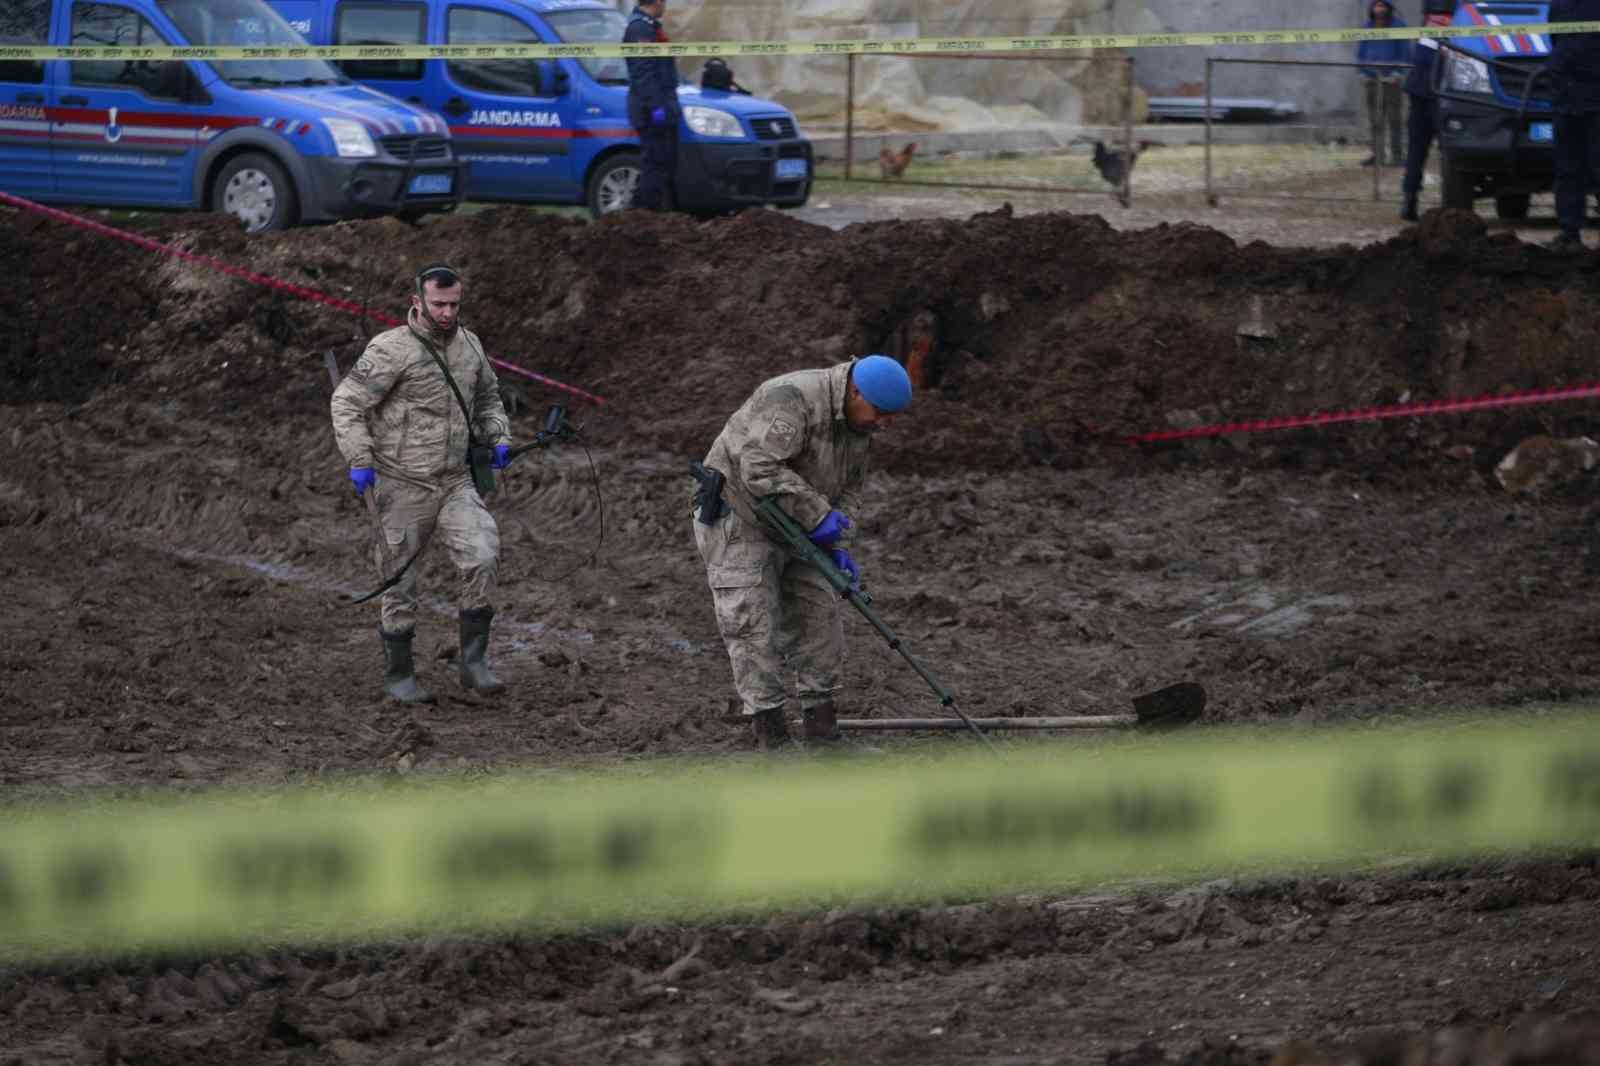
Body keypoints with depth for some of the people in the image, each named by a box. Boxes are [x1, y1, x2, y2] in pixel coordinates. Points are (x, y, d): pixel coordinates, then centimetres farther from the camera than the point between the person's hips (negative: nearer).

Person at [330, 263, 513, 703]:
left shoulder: (469, 345, 7)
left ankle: (474, 660, -6)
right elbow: (347, 403, -13)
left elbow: (488, 398, 24)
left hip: (455, 482, 4)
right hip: (402, 488, -4)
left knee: (482, 559, -15)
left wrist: (498, 438, 7)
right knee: (400, 585, 3)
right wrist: (360, 461, -23)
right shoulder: (391, 349, -13)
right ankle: (398, 675, 18)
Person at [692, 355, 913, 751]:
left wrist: (838, 547, -4)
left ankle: (820, 716, 10)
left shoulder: (857, 425, 1)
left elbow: (848, 490, 11)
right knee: (751, 619, -11)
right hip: (737, 517, -8)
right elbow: (760, 469, -35)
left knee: (819, 611, 3)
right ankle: (767, 724, -10)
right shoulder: (792, 399, -28)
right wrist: (818, 515, -31)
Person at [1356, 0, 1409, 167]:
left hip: (1391, 78, -4)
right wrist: (1363, 72, 8)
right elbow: (1361, 51, 19)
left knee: (1393, 118, -5)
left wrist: (1397, 73, -11)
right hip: (1371, 78, 4)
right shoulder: (1368, 26, 12)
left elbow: (1405, 52, -2)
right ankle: (1377, 155, 7)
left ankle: (1396, 155, -4)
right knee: (1374, 120, 4)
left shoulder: (1398, 25, -1)